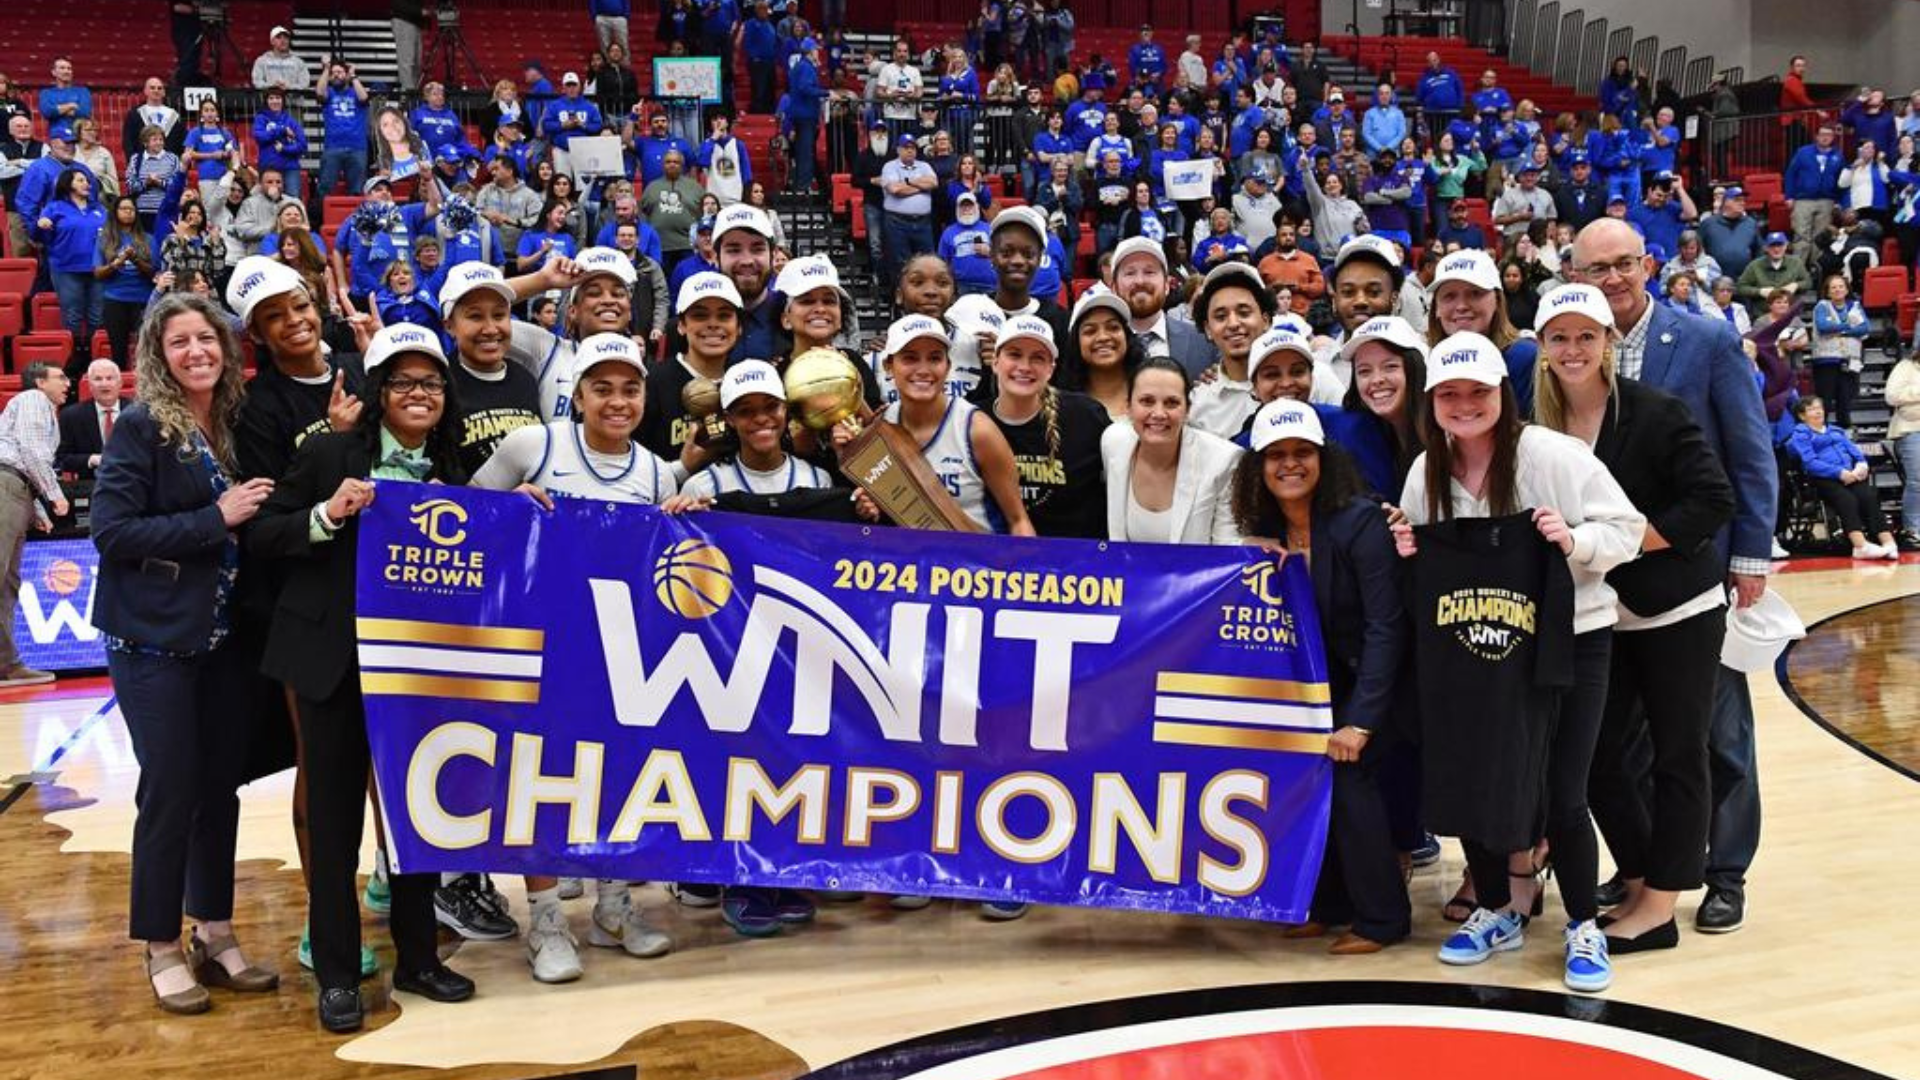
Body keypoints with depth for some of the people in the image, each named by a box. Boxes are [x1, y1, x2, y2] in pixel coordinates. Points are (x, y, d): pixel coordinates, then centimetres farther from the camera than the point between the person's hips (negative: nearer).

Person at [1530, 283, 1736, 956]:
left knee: (1677, 756, 5)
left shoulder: (1654, 414, -13)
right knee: (1599, 755, 7)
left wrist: (1628, 540, -20)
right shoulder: (1538, 428, 0)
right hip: (1597, 618, 5)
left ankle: (1658, 907, 13)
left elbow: (1714, 500, -16)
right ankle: (1640, 882, 24)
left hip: (1676, 613, -5)